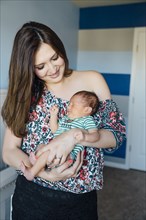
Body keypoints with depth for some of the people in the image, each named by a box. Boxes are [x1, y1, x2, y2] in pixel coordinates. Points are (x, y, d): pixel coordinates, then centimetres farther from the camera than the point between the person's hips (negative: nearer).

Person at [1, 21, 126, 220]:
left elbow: (117, 135, -7)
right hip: (32, 197, 0)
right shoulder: (26, 93, -4)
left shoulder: (92, 80, -6)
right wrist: (46, 174, -24)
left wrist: (75, 135, -25)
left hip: (81, 199, 0)